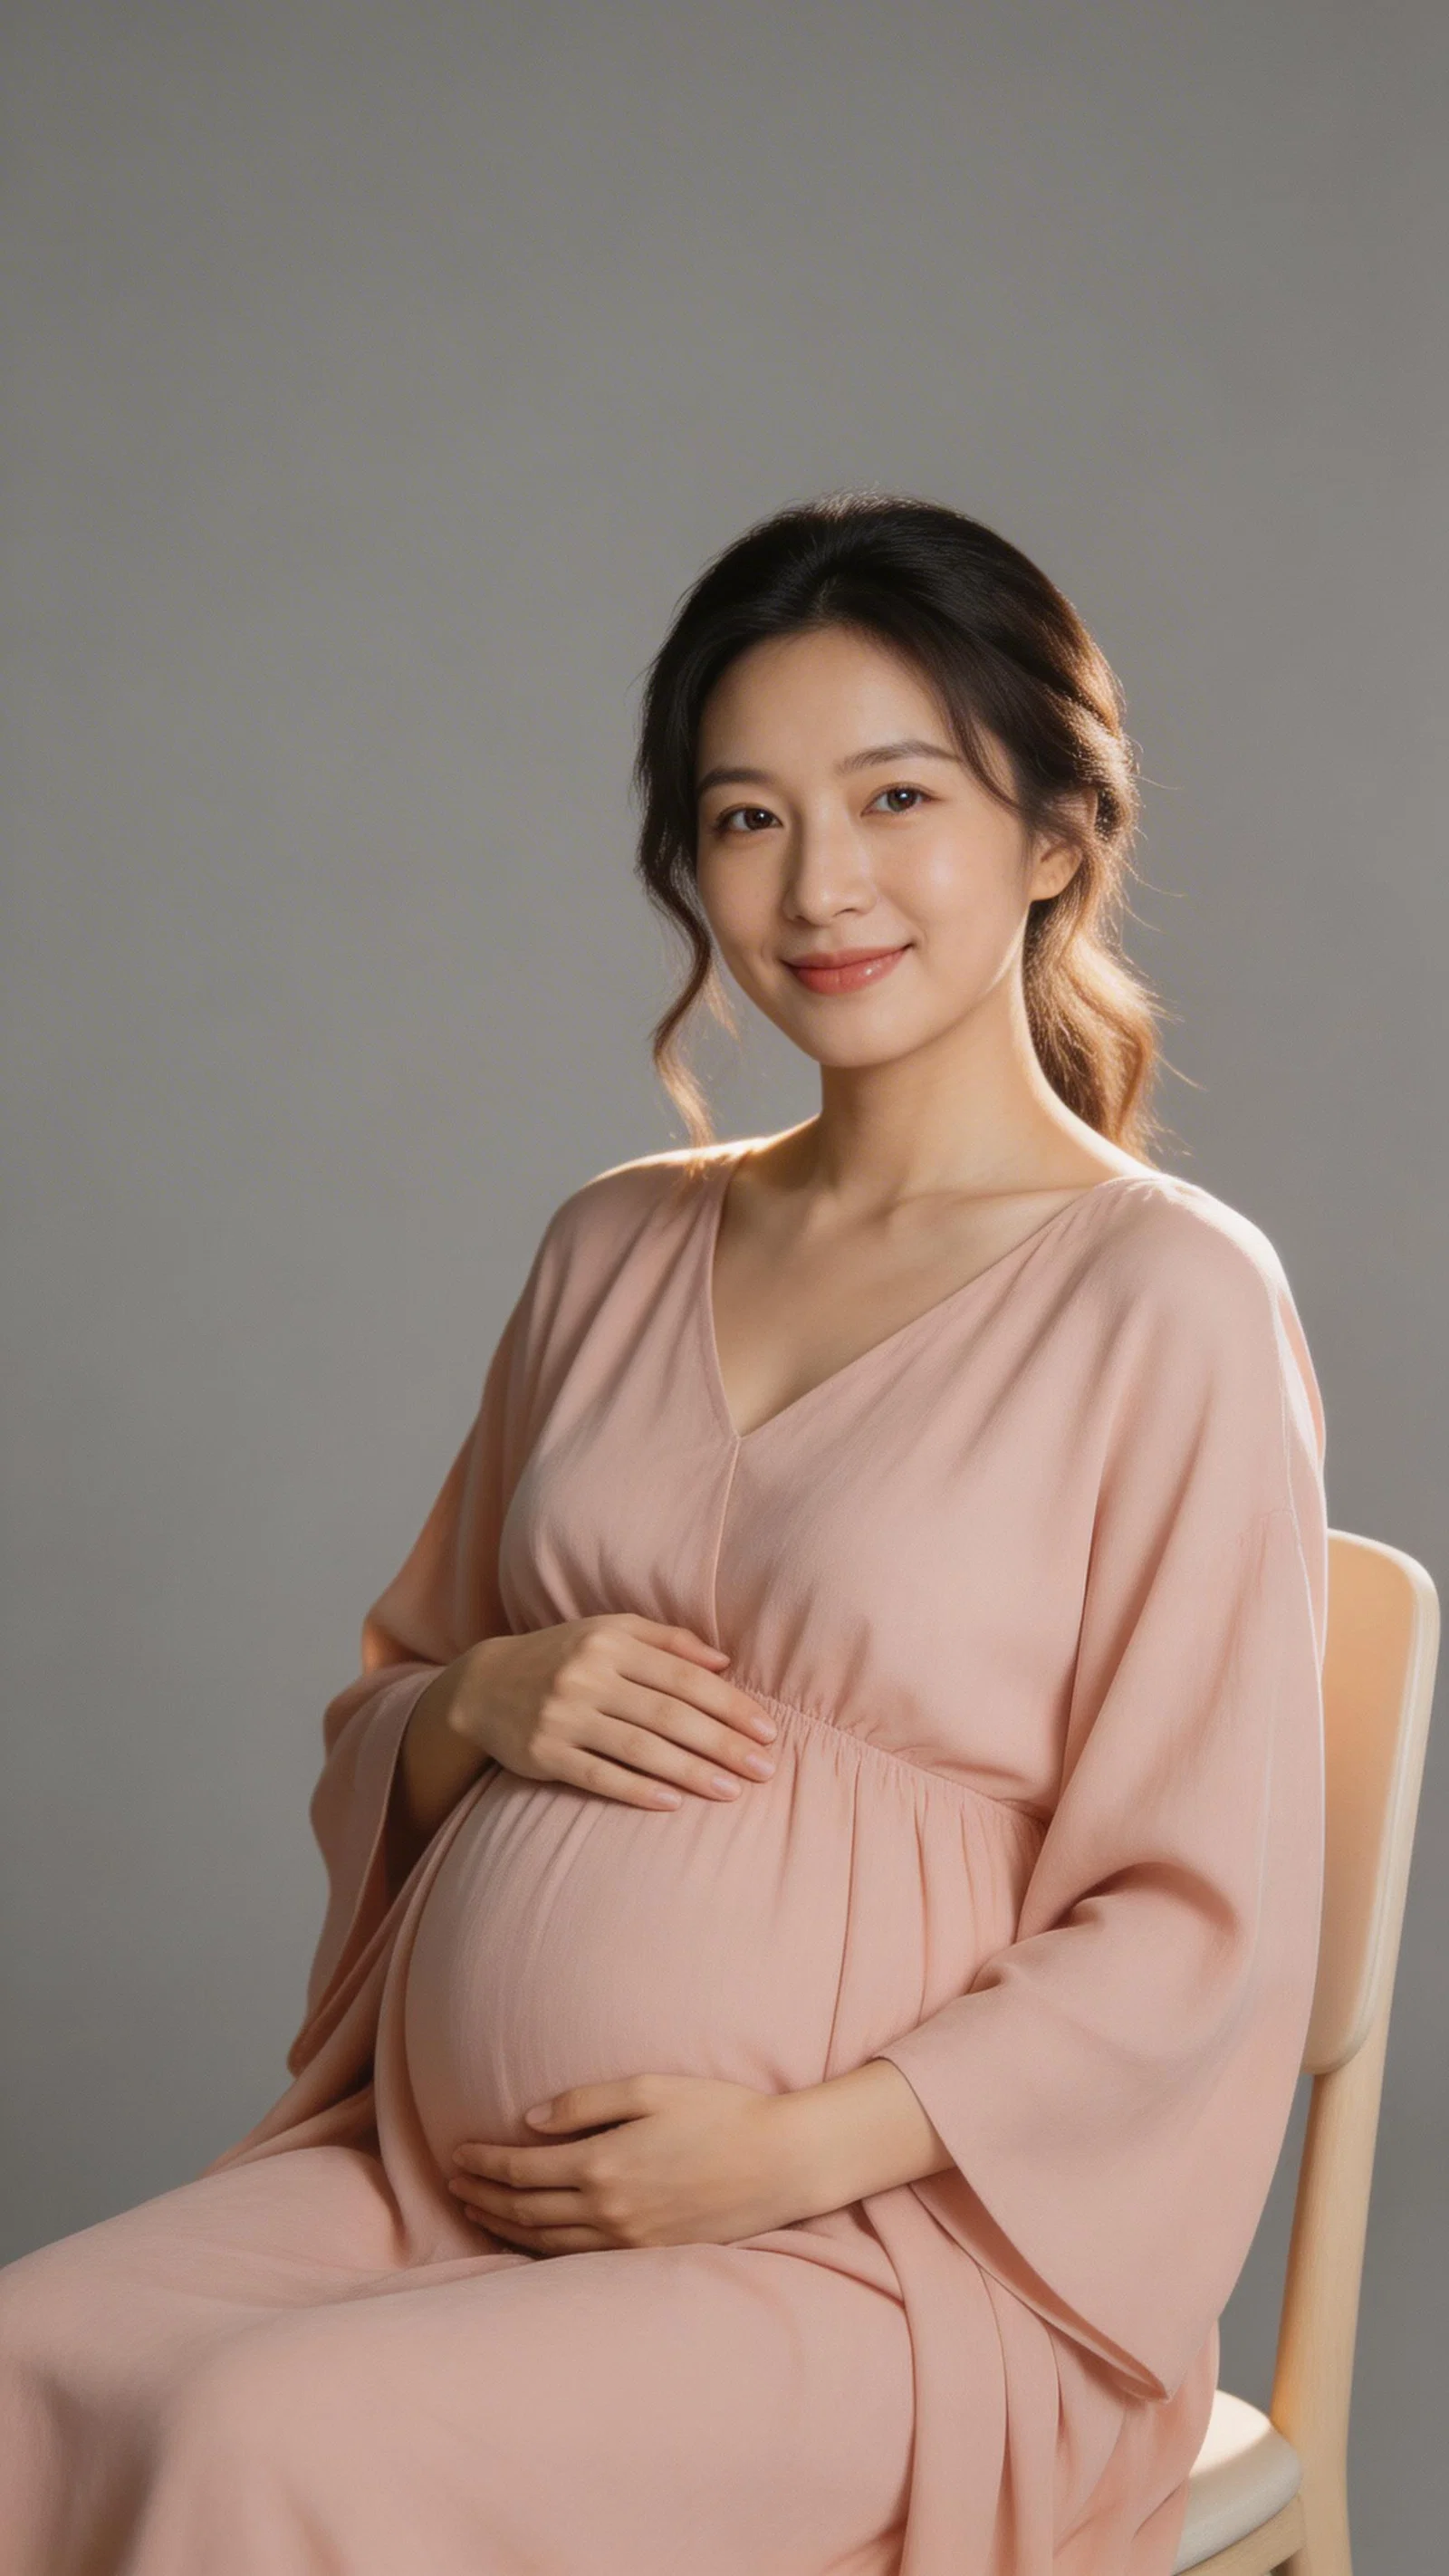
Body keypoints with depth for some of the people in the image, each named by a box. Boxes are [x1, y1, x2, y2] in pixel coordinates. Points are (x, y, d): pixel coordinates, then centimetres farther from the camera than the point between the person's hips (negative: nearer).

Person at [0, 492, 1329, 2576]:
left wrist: (796, 2147, -15)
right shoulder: (617, 1250, 12)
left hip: (879, 2238, -5)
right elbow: (374, 1732, 20)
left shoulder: (1172, 1300, -6)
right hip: (436, 2170, 6)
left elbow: (1198, 1929, -7)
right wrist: (483, 1702, -3)